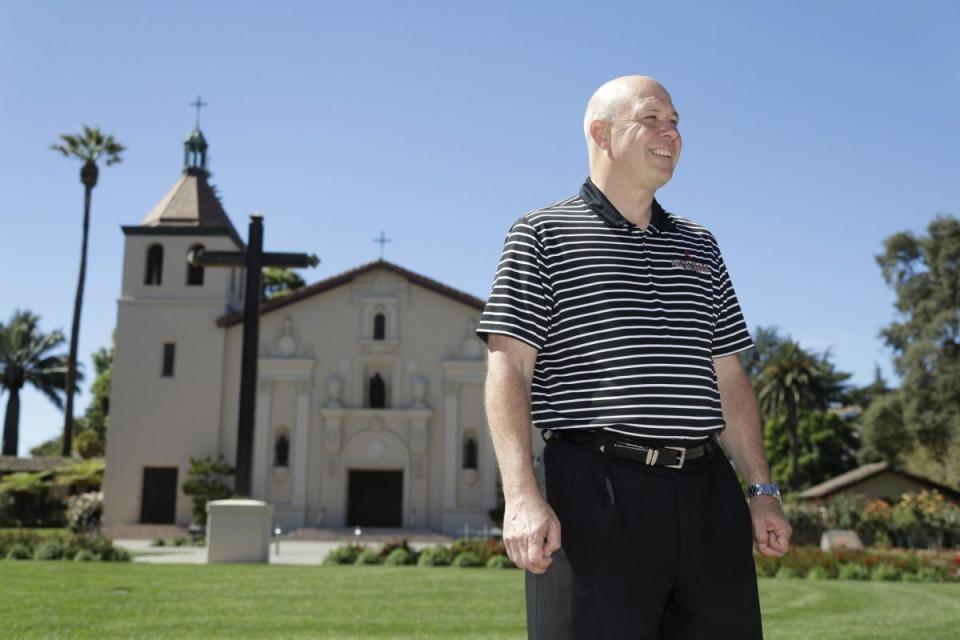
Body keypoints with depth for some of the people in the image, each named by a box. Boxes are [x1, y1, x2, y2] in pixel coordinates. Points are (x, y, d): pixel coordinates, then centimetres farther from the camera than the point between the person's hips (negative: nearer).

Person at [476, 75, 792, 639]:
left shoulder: (699, 246, 20)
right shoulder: (543, 235, 3)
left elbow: (728, 379, 20)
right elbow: (508, 370, -5)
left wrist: (763, 490, 13)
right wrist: (522, 496, -16)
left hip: (708, 493, 5)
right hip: (596, 495, -5)